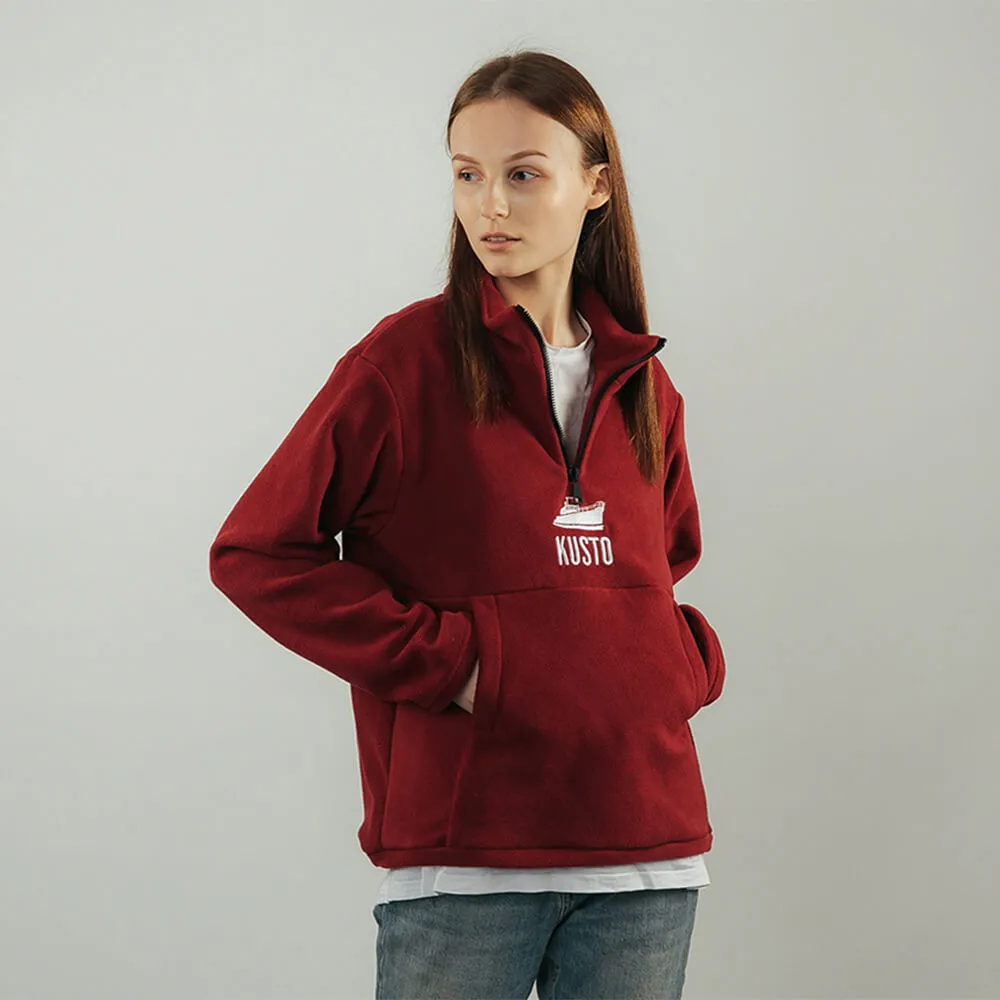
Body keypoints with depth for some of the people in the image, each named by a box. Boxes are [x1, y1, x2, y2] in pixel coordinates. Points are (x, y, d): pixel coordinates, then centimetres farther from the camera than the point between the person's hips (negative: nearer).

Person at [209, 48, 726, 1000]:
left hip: (645, 853, 5)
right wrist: (441, 661, -12)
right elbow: (256, 549, -5)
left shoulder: (643, 387, 12)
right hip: (462, 857, -4)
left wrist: (688, 662, 9)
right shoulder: (408, 358, -3)